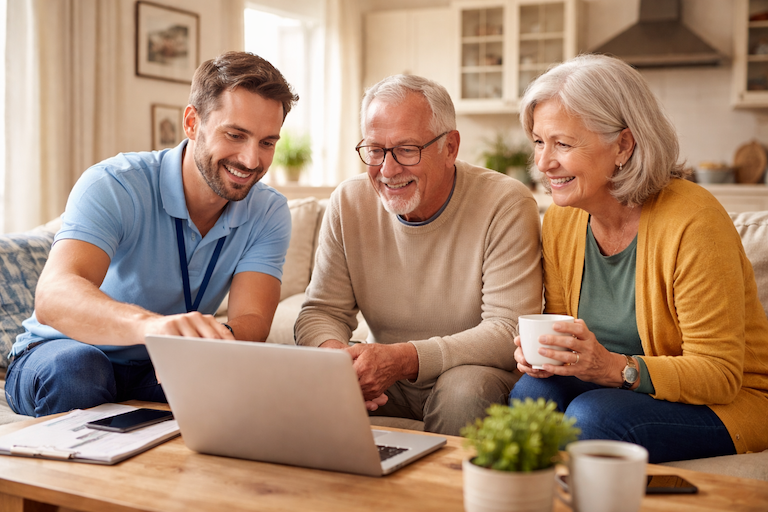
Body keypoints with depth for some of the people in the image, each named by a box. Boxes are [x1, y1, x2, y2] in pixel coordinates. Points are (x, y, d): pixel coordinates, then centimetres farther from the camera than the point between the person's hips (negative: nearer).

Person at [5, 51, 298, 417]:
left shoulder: (269, 214, -8)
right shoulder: (113, 186, -21)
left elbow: (251, 324, -20)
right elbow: (53, 296, -38)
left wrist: (213, 340, -46)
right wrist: (149, 323, -60)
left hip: (160, 372, 3)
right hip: (64, 352, -2)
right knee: (75, 367, -37)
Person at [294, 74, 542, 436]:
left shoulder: (506, 205, -16)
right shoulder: (349, 203, -3)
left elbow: (511, 331, -20)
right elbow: (321, 312, -1)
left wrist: (406, 358, -33)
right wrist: (335, 352, -27)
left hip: (477, 371, -2)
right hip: (383, 380, 3)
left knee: (463, 389, -35)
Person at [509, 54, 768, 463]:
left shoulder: (693, 222, -21)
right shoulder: (560, 219, -2)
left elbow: (719, 374, -20)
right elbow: (563, 333, 7)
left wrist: (614, 368, -33)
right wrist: (542, 352, -16)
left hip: (728, 404, -5)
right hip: (618, 391, 5)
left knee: (593, 415, -31)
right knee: (530, 393, -24)